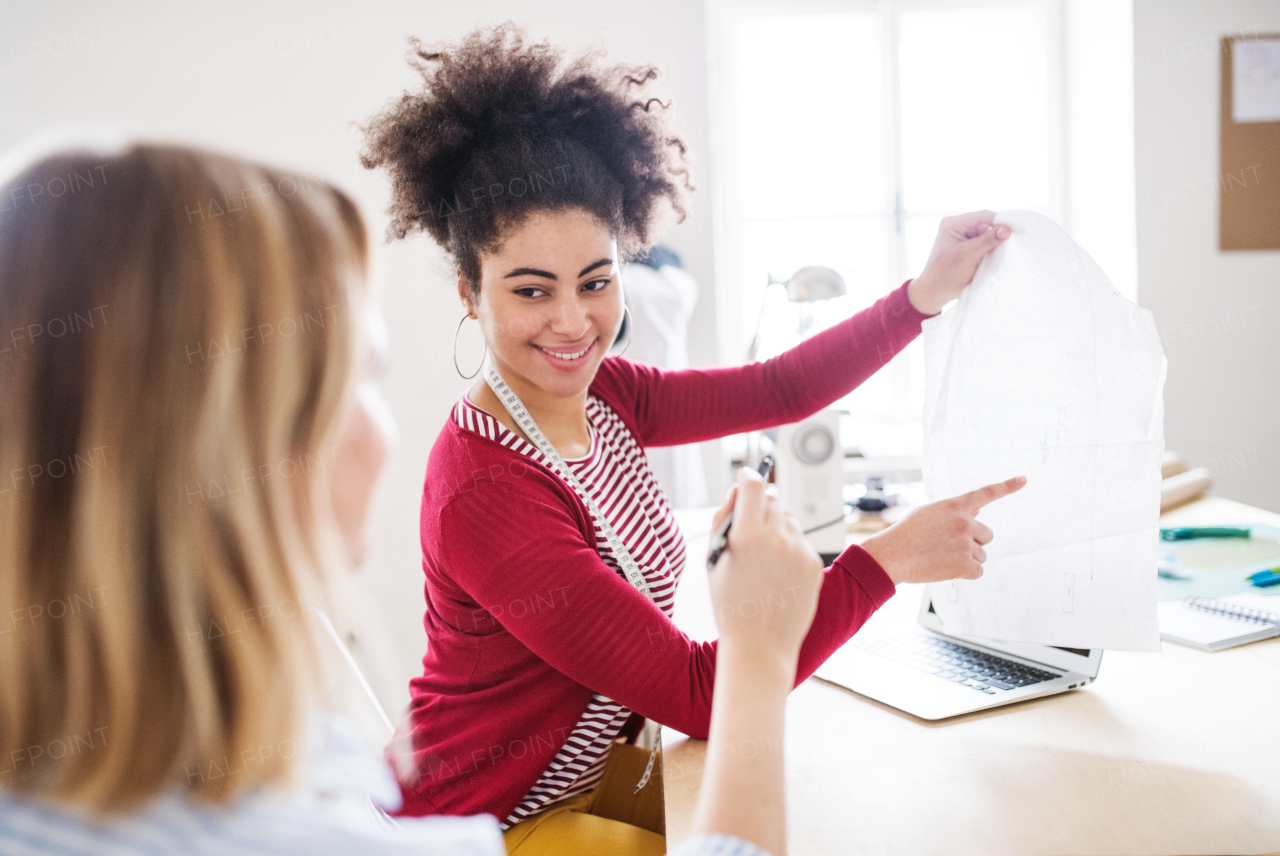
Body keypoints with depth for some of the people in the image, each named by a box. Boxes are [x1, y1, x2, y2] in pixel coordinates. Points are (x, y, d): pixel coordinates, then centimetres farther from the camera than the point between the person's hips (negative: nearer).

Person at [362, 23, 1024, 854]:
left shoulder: (599, 393, -6)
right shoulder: (483, 493, -30)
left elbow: (779, 390, 3)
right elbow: (700, 696, -31)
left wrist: (926, 292, -3)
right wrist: (887, 559, -30)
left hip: (594, 766, 7)